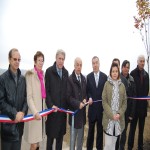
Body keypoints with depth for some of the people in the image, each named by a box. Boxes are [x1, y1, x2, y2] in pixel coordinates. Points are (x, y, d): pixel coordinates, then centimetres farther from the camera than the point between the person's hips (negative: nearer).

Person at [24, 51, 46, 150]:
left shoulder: (43, 75, 10)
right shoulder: (30, 75, -9)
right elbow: (29, 96, -15)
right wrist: (35, 112, -24)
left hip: (42, 110, 6)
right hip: (34, 112, -6)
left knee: (38, 141, 15)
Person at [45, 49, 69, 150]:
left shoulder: (66, 72, 8)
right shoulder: (49, 71, -4)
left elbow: (66, 90, 9)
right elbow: (47, 90, -7)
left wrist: (67, 105, 3)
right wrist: (51, 105, -15)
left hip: (63, 108, 4)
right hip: (53, 108, -3)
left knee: (61, 133, 13)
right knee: (50, 134, 6)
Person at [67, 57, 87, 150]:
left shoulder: (84, 78, 8)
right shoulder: (70, 79, -11)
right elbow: (68, 96, -14)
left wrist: (85, 100, -5)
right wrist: (78, 104, -21)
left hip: (82, 111, 5)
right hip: (74, 111, -5)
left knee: (81, 136, 17)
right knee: (73, 137, 9)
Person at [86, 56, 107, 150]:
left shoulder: (104, 76, -1)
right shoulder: (89, 76, 1)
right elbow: (87, 90, 4)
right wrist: (89, 98, -14)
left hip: (102, 106, 0)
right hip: (92, 106, 0)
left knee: (100, 128, 12)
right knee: (91, 129, 13)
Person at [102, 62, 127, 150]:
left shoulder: (122, 85, 6)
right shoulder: (107, 84, -2)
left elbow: (125, 102, 7)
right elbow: (104, 101, -5)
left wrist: (119, 114, -8)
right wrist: (111, 115, -13)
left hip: (119, 119, 3)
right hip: (108, 118, -3)